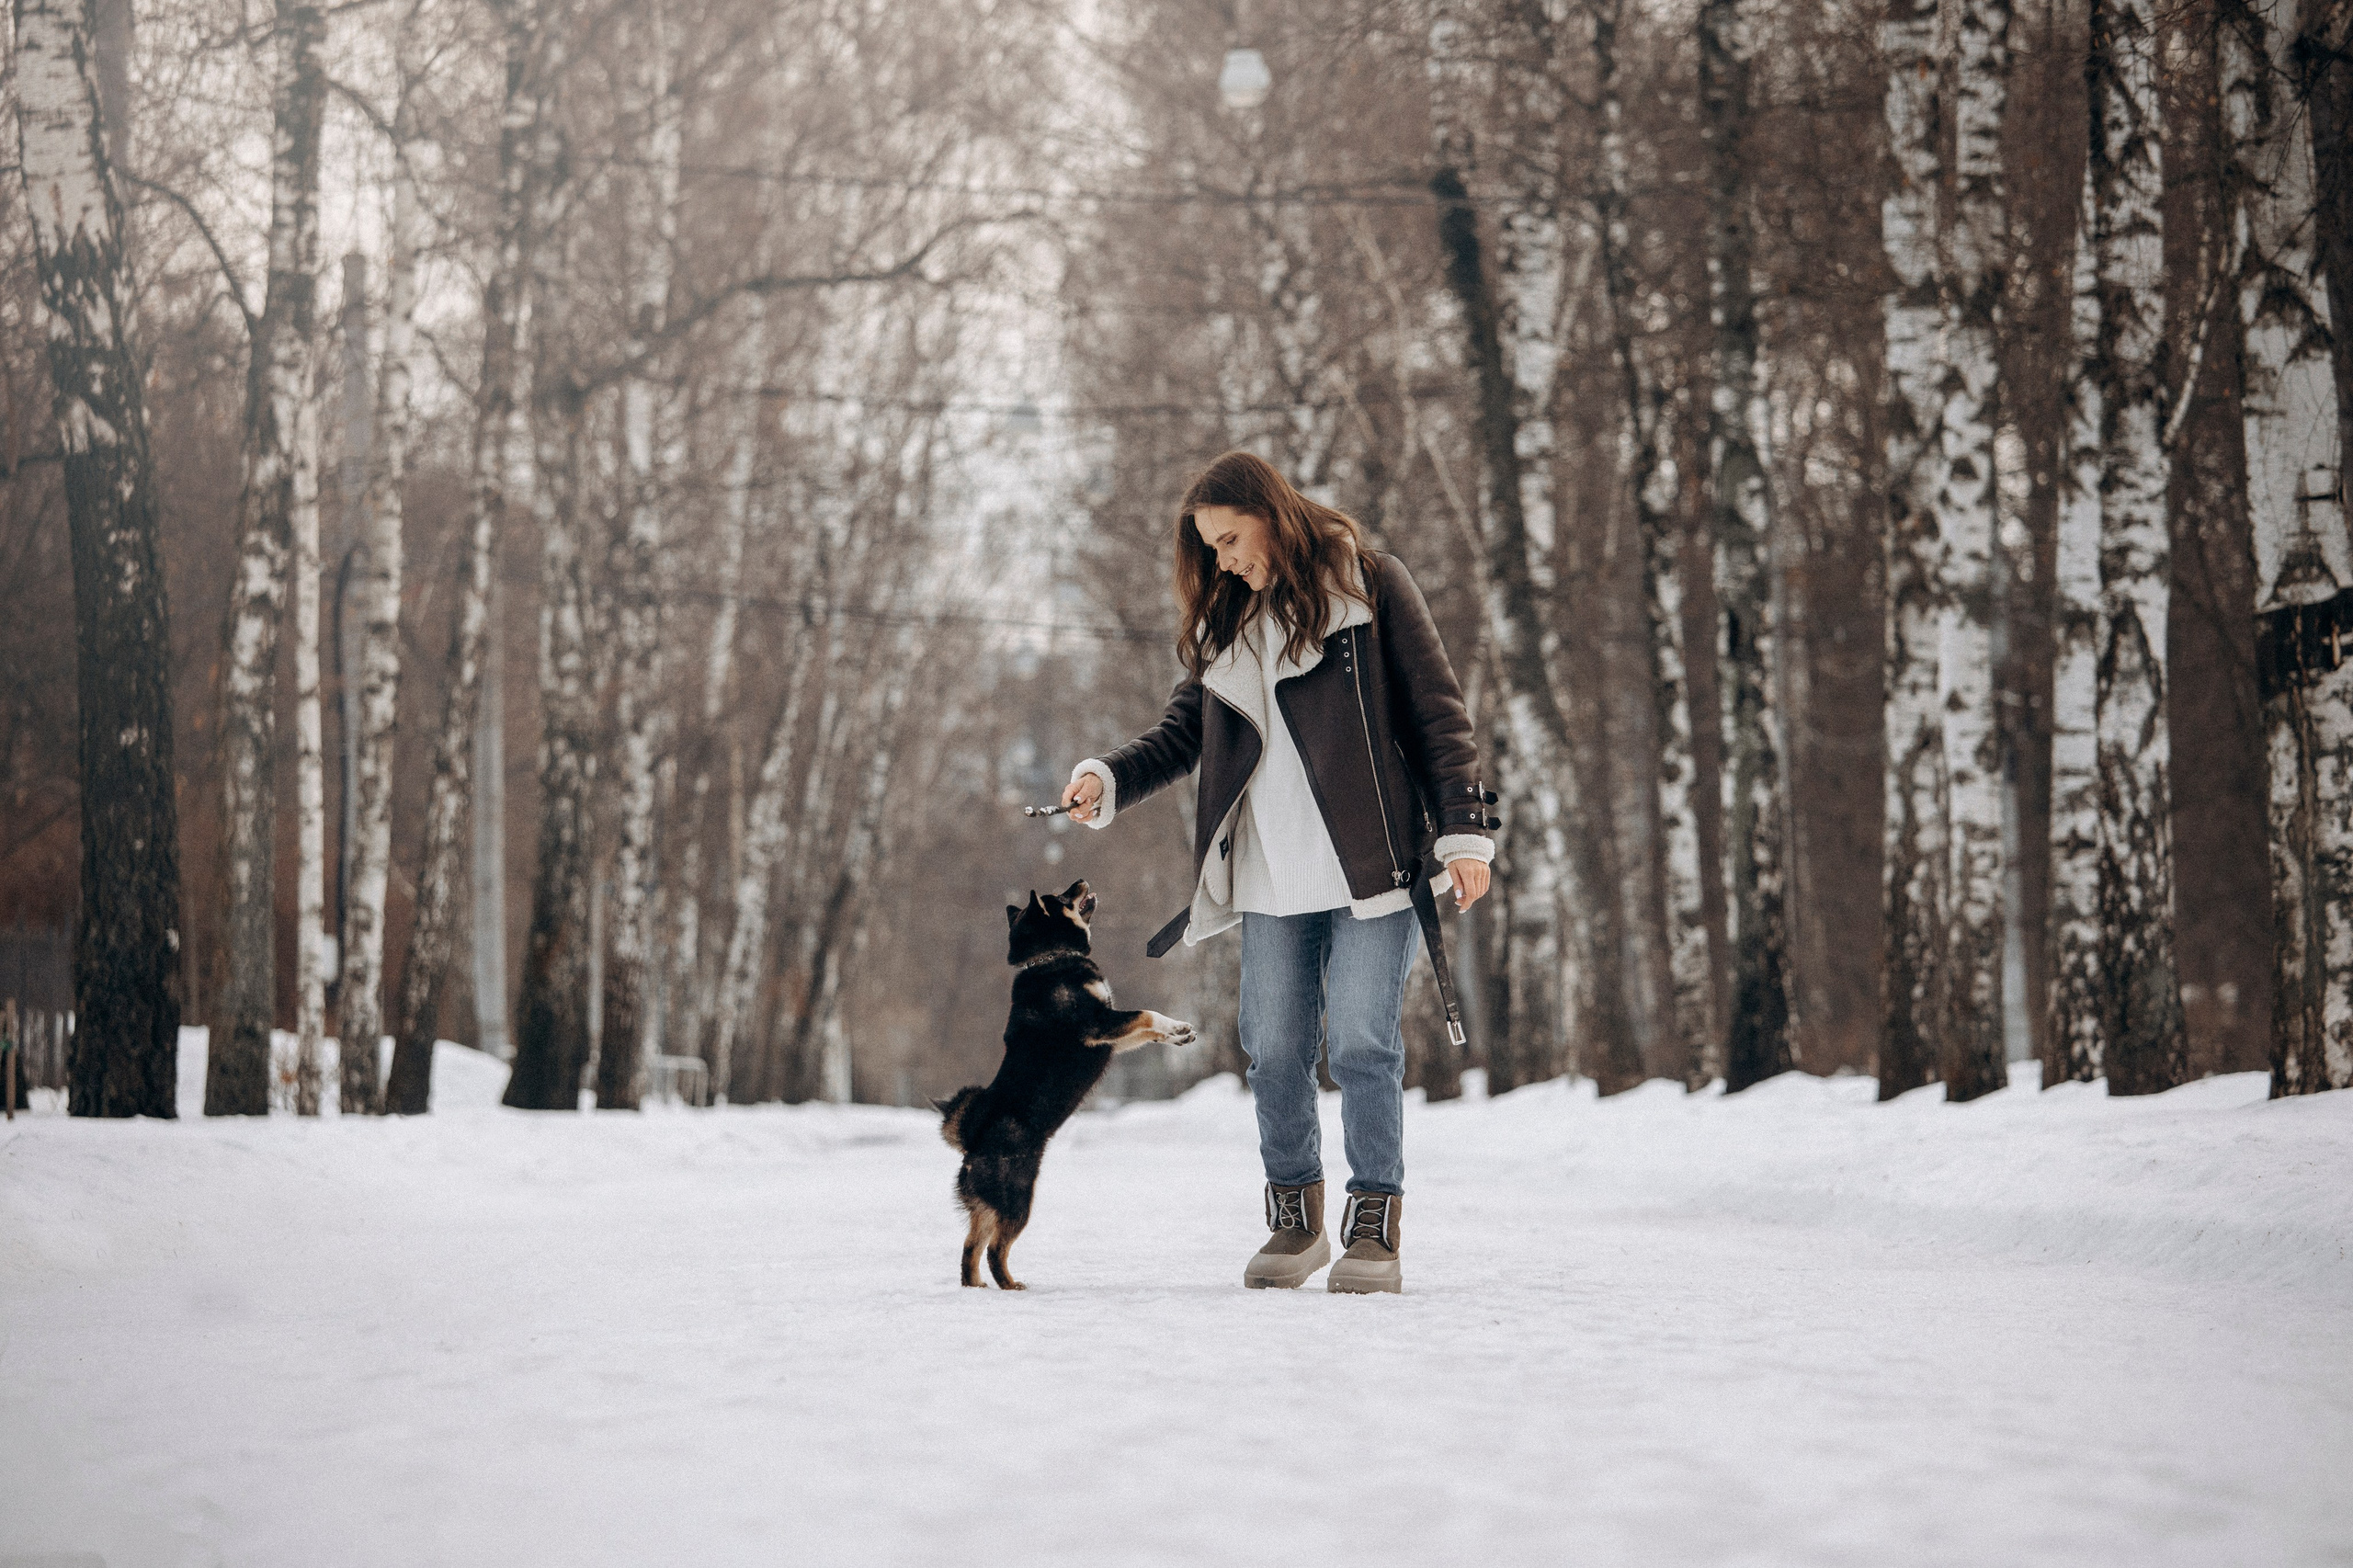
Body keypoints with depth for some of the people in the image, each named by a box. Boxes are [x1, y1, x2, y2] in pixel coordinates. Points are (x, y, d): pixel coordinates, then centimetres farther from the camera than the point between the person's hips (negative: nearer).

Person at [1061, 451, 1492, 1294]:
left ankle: (1375, 1227, 0)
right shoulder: (1225, 621, 16)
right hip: (1272, 877, 5)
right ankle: (1295, 1218, 17)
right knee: (1273, 1050, 4)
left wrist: (1463, 831, -7)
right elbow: (1182, 731, 14)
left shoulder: (1371, 586, 2)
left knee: (1361, 1042, -7)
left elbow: (1437, 713, 0)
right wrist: (1107, 779, -5)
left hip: (1371, 866, -5)